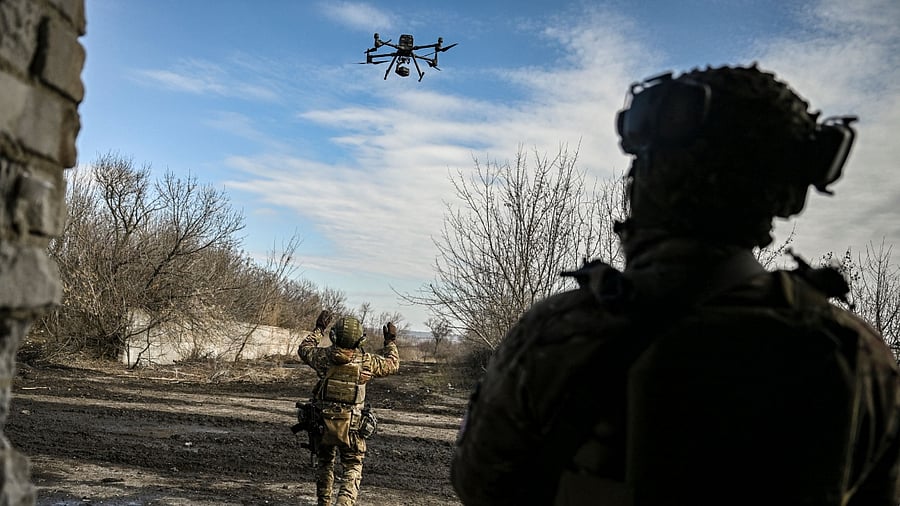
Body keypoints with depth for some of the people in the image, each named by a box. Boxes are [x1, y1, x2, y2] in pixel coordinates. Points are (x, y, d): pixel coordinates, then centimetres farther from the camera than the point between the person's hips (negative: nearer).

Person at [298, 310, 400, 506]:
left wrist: (318, 329, 23)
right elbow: (393, 364, 7)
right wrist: (391, 341, 20)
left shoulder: (324, 356, -7)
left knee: (324, 463, 22)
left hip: (323, 422, 2)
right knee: (353, 466, 9)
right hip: (350, 425, -2)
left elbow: (304, 349, 15)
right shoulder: (366, 361, -10)